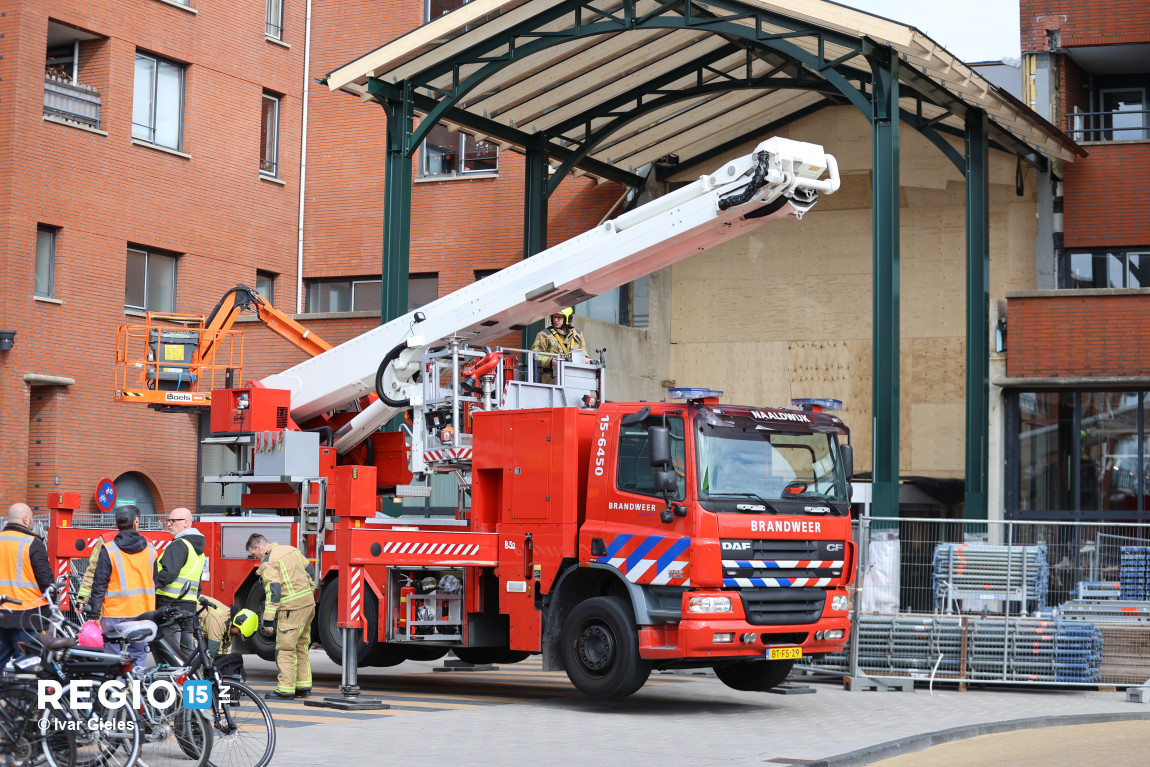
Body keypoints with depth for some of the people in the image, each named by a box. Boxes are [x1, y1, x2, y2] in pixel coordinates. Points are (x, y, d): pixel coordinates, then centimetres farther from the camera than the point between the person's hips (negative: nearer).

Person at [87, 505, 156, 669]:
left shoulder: (108, 551, -7)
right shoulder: (150, 551, 5)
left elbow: (99, 585, -7)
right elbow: (156, 583, 11)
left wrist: (94, 613, -2)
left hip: (115, 616, -3)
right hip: (143, 614, 3)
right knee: (138, 658, 10)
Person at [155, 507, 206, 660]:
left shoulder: (178, 545, -10)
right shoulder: (199, 550, 22)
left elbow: (168, 573, -23)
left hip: (171, 604, -10)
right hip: (190, 605, 10)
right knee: (188, 652, 12)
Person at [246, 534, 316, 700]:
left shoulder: (268, 563, -12)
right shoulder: (291, 549, 13)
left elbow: (273, 591, -20)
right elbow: (310, 571, 18)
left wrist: (268, 619, -18)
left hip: (292, 608, -9)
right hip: (309, 604, 9)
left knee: (285, 649, -4)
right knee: (301, 647, 15)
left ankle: (285, 689, -4)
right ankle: (303, 685, 19)